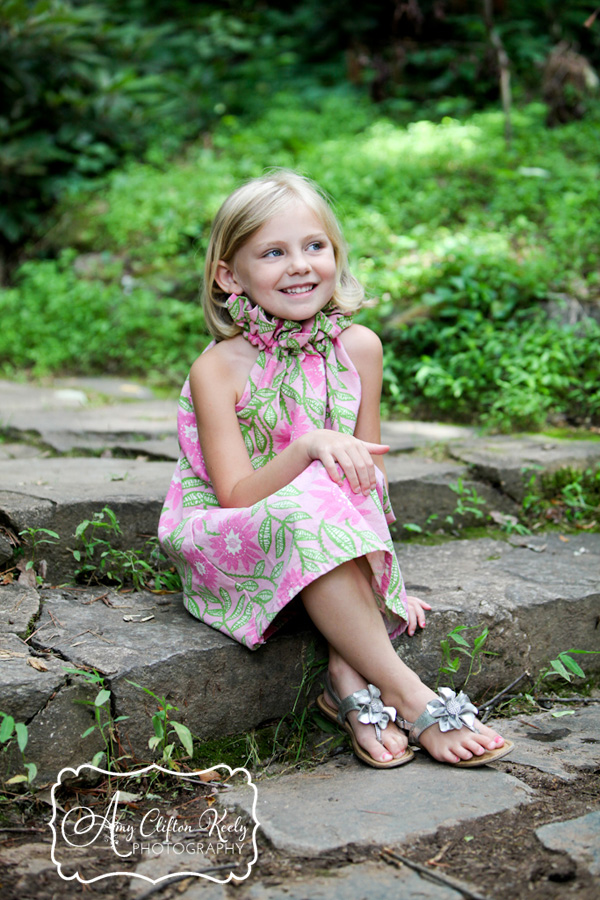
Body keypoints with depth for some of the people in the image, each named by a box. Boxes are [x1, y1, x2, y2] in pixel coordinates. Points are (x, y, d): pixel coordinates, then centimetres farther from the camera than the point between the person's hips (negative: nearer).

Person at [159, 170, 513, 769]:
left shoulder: (358, 347, -4)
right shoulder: (217, 369, -15)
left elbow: (366, 467, 1)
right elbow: (237, 496, -19)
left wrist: (382, 581, -5)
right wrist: (307, 447, -36)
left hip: (338, 545, 4)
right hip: (224, 546, -4)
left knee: (348, 491, -29)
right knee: (309, 506, -35)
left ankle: (349, 678, -28)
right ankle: (405, 694, -30)